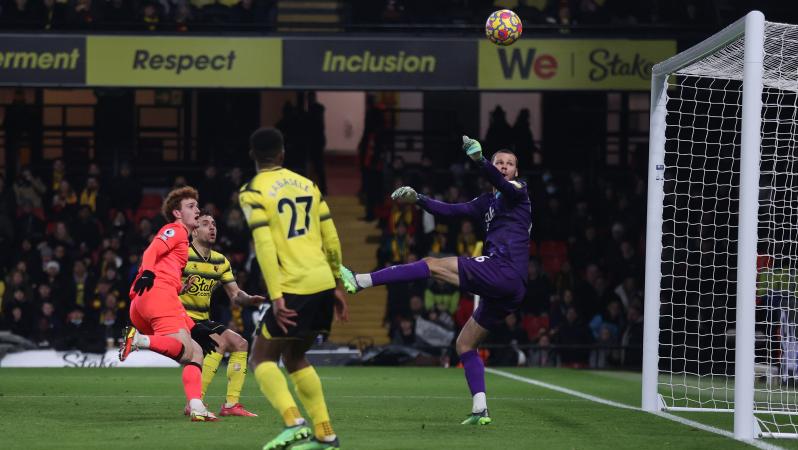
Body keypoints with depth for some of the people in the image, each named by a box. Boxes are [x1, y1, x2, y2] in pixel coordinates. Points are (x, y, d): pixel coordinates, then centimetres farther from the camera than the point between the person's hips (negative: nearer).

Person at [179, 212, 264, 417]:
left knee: (240, 344, 0)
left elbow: (235, 294, 12)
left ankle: (231, 404, 1)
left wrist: (249, 299, -11)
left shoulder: (221, 261, 11)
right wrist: (180, 289, -37)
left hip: (203, 320, 8)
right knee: (219, 343, -27)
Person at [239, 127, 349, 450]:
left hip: (294, 289, -6)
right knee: (293, 357, 21)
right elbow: (331, 239, 16)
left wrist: (275, 296, -15)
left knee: (262, 357, 6)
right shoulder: (307, 185, 16)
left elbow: (265, 246, -12)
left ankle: (294, 423, -15)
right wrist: (337, 287, 23)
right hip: (323, 284, 6)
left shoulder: (253, 192, -2)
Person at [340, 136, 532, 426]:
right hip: (510, 291, 9)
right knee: (465, 344, 12)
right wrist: (417, 199, 8)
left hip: (501, 269, -9)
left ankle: (360, 281, -17)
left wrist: (479, 160, -36)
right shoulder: (488, 202, 28)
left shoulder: (517, 191, 5)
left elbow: (501, 183, -19)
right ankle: (480, 410, 1)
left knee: (432, 265, -11)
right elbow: (450, 211, 21)